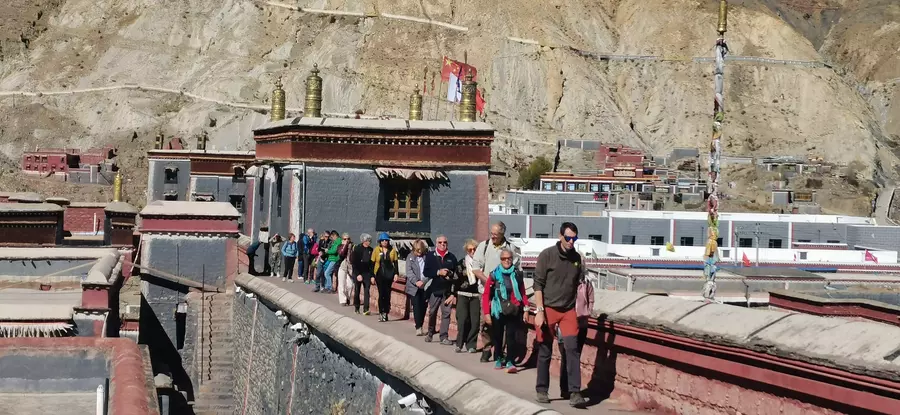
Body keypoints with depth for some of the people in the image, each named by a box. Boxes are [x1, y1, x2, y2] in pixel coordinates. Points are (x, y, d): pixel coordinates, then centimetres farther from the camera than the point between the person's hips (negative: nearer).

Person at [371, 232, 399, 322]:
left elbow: (395, 263, 8)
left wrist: (396, 274, -2)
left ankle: (385, 313, 8)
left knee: (387, 294, 2)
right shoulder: (376, 250, 1)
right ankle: (381, 313, -2)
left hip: (389, 274, 1)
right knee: (381, 294, -7)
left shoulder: (392, 250, 4)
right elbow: (372, 263, 3)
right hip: (379, 274, -1)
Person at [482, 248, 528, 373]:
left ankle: (510, 362, -11)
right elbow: (486, 295, -2)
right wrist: (486, 313, -7)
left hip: (513, 311, 0)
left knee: (511, 335, -10)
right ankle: (498, 359, 27)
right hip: (498, 311, 0)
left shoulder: (517, 274, 4)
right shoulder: (494, 275, -2)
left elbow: (523, 293, 8)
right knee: (497, 336, 10)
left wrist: (526, 309, 0)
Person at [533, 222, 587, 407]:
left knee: (572, 349, -9)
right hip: (548, 309, -3)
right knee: (545, 352, 6)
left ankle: (575, 393, -10)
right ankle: (542, 390, 19)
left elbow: (579, 285, 15)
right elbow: (538, 284, -6)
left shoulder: (577, 258, 8)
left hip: (568, 311, 3)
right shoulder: (547, 255, -4)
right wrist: (539, 311, -12)